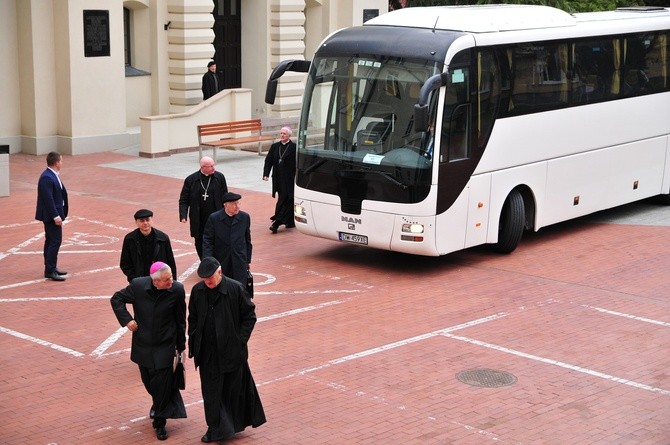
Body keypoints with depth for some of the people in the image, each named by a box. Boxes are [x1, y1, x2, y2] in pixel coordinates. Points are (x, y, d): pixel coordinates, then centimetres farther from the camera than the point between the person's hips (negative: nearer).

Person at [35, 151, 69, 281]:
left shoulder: (52, 175, 10)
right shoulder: (47, 178, -22)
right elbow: (48, 199, -25)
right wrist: (56, 216, -25)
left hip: (53, 214, 10)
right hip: (51, 215, -10)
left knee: (51, 241, 15)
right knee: (56, 241, -8)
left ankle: (50, 268, 24)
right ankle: (50, 271, -5)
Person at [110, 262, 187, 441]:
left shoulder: (177, 290, -17)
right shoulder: (138, 286, -17)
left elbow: (180, 320, -5)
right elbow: (116, 299, 1)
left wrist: (181, 346, 3)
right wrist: (126, 319, -11)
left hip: (165, 346, -2)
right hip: (143, 344, 2)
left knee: (163, 384, -3)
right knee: (148, 381, 18)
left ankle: (160, 422, 13)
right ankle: (158, 404, 49)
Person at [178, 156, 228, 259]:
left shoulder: (219, 177, 0)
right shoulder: (191, 180, -3)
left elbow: (225, 197, 6)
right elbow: (183, 200, -1)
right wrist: (183, 216, -14)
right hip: (198, 221, 1)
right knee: (200, 243, 10)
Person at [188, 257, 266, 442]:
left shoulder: (235, 289, -12)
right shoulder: (197, 291, -1)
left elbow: (250, 316, -5)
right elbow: (193, 319, 10)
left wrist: (240, 341, -10)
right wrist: (194, 343, 5)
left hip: (231, 351, -3)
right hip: (207, 353, 3)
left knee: (233, 389, 10)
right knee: (211, 391, 7)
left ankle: (234, 424, 26)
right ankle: (215, 428, 18)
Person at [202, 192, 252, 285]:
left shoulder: (245, 217, 1)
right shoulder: (214, 218, -5)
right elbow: (207, 242, -5)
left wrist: (248, 260, 14)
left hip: (240, 264, 1)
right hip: (220, 263, -1)